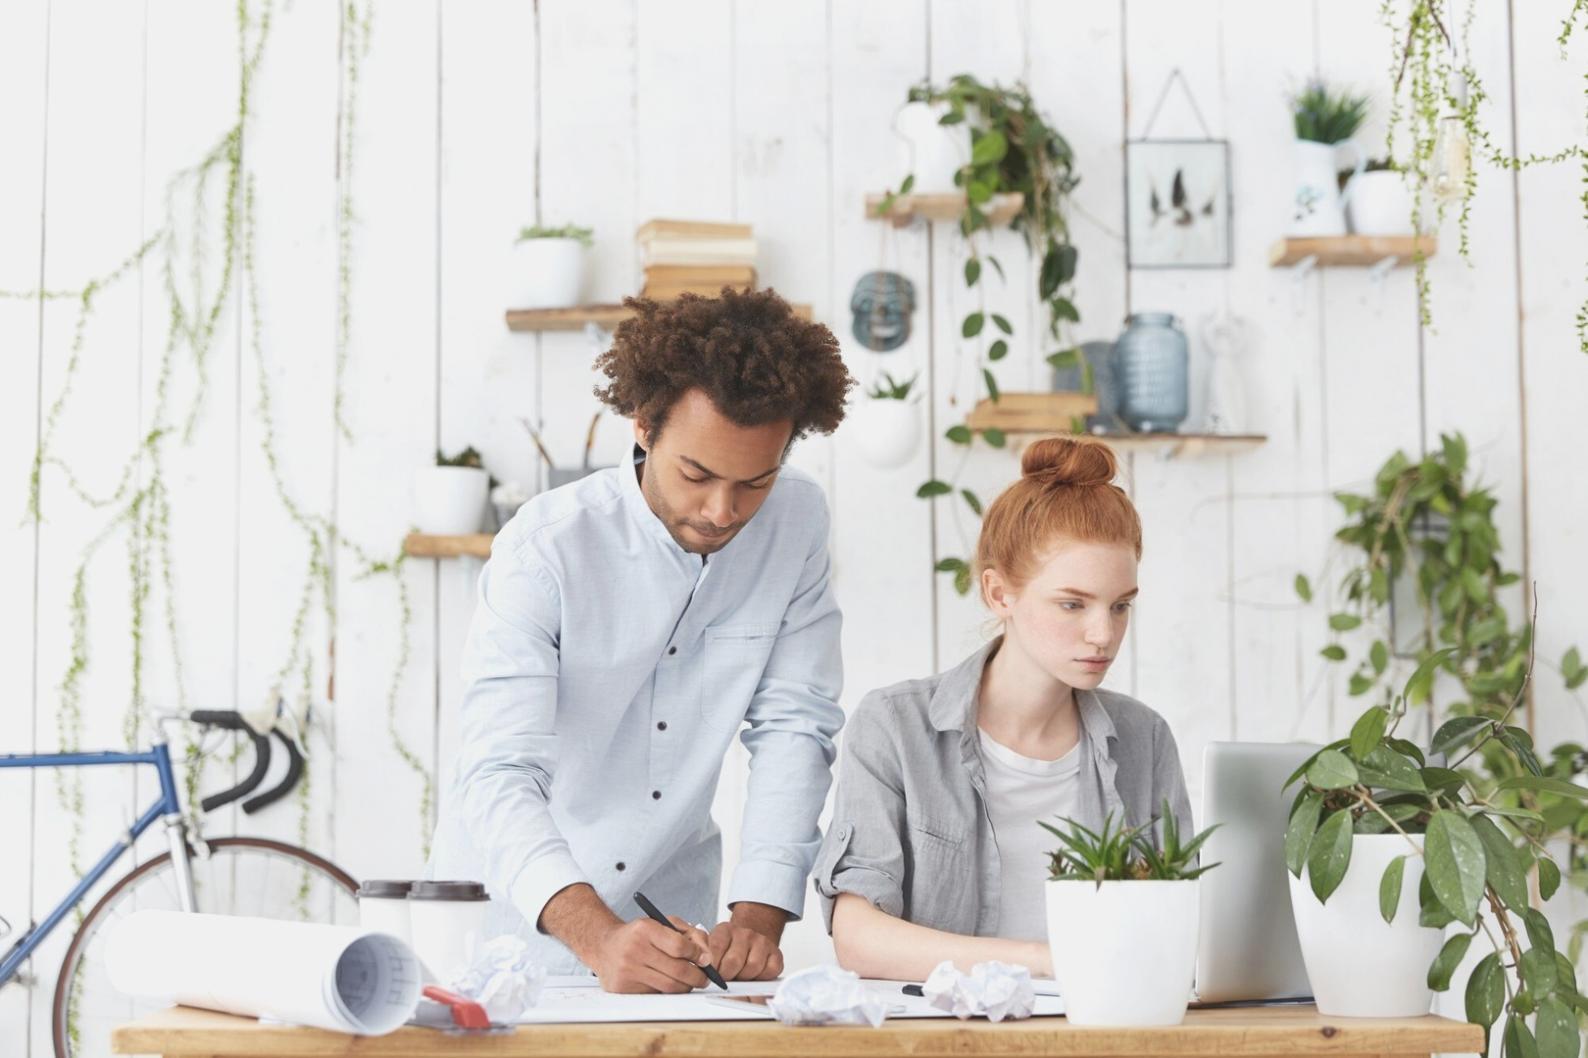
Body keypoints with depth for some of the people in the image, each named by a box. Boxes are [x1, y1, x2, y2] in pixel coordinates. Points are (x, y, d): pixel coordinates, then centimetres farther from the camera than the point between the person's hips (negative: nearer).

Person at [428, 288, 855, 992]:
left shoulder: (796, 522, -5)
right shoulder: (546, 548, -17)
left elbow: (792, 727, -3)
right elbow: (501, 776, -24)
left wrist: (758, 916, -17)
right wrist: (597, 937, -40)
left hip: (669, 916, 2)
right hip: (509, 919, -2)